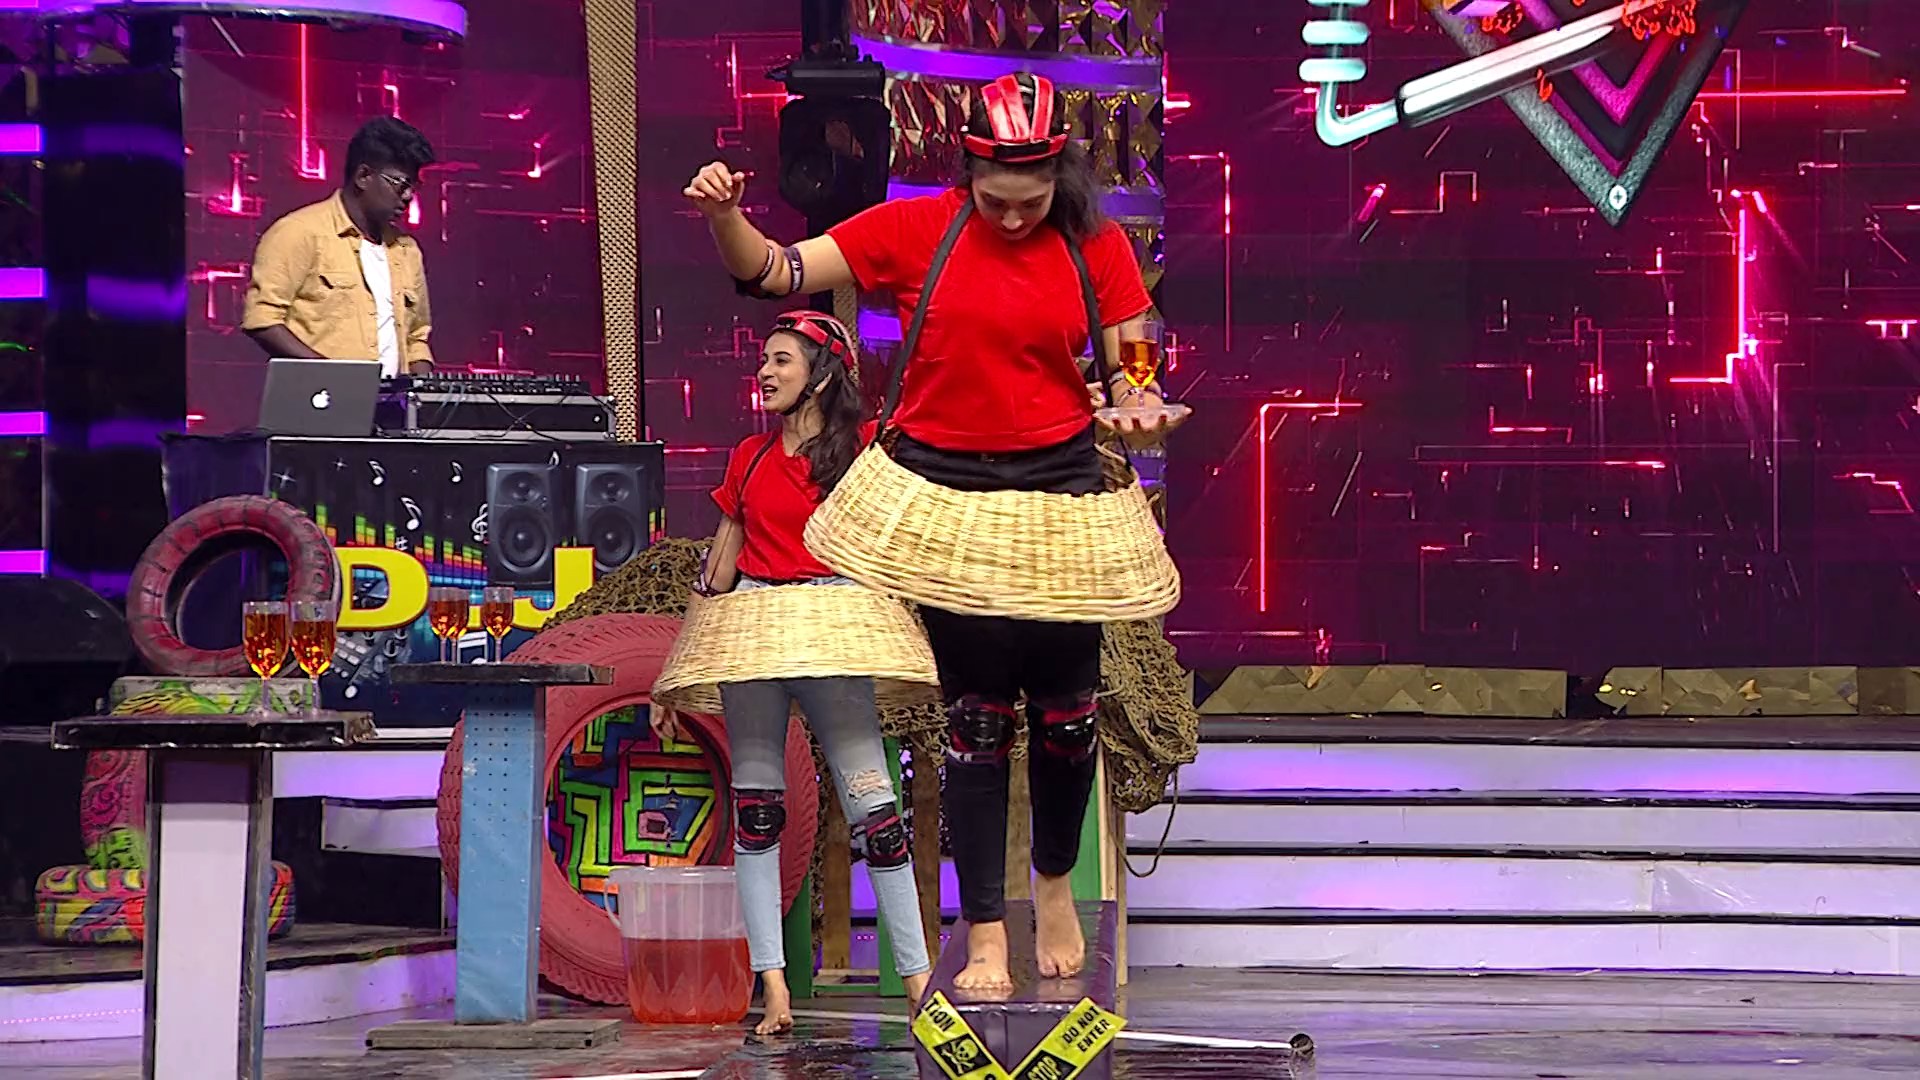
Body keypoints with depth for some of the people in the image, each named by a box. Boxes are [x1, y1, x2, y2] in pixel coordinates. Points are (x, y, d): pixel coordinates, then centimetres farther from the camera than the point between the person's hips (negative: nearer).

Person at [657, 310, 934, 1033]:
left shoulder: (865, 447, 3)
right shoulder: (749, 458, 15)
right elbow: (719, 565, 19)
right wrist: (674, 673, 18)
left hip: (833, 636, -4)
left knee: (872, 804, -9)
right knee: (756, 807, -2)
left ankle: (918, 975, -5)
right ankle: (772, 985, -1)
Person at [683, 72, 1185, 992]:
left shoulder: (1096, 248, 0)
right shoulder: (915, 230, -2)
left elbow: (1130, 372, 3)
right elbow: (773, 273, -2)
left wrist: (1142, 413, -20)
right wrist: (723, 216, -21)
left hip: (1058, 488, 1)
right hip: (943, 494, -1)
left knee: (1066, 704, 6)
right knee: (975, 711, 0)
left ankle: (1055, 881, 34)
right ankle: (985, 936, 8)